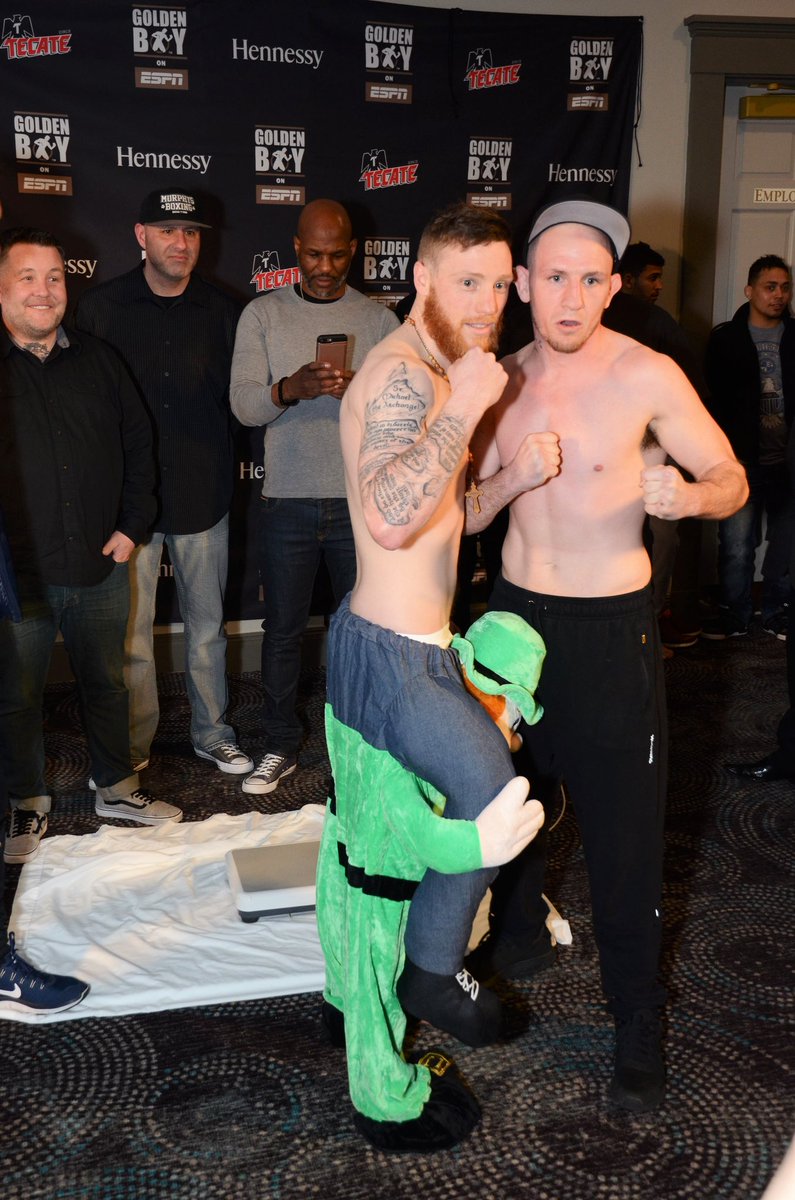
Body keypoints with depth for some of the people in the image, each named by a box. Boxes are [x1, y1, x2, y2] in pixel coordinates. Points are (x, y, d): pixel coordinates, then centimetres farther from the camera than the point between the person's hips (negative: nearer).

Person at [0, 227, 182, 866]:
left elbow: (139, 444, 12)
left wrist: (132, 525, 3)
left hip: (100, 567, 3)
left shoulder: (99, 361, 6)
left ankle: (117, 787, 35)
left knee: (107, 681, 17)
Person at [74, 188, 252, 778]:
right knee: (130, 634, 6)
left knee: (207, 625, 12)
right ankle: (133, 746, 22)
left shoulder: (222, 311, 5)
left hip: (203, 494, 1)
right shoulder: (100, 307, 1)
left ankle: (212, 731, 28)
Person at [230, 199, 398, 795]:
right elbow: (243, 404, -6)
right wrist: (291, 388, -26)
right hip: (288, 500, 0)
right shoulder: (263, 315, 4)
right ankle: (281, 745, 24)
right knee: (283, 628, 9)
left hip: (359, 501, 0)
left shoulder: (379, 320, 4)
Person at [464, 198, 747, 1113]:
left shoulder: (646, 376, -11)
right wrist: (511, 477, -17)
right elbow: (466, 518, 4)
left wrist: (685, 495, -28)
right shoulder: (503, 381, 3)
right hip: (517, 613, 5)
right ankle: (517, 937, 45)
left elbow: (732, 479, -5)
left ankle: (637, 1024, 18)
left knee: (623, 831, 0)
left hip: (611, 626, -4)